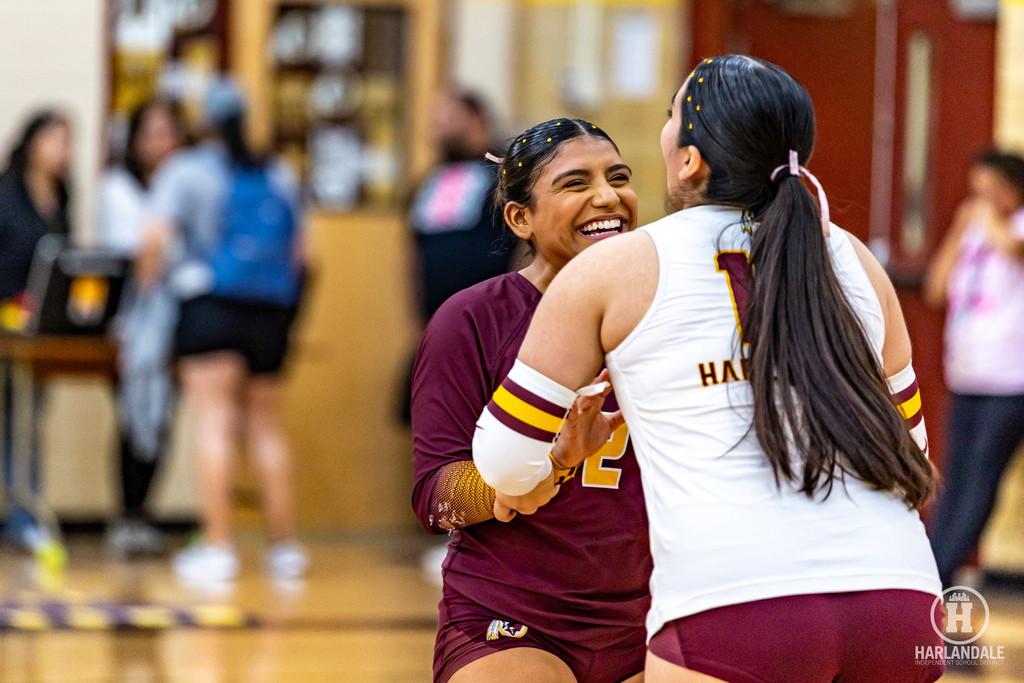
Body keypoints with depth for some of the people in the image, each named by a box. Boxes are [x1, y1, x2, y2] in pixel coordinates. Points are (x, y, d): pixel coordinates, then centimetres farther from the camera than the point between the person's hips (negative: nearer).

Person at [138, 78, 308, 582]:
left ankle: (217, 546, -13)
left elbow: (156, 239, -10)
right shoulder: (279, 178, 15)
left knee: (213, 422, -7)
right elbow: (296, 253, 15)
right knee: (264, 426, 14)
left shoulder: (187, 171, 0)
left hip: (211, 307, -5)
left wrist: (143, 286, 4)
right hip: (271, 313, 5)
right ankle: (285, 546, 13)